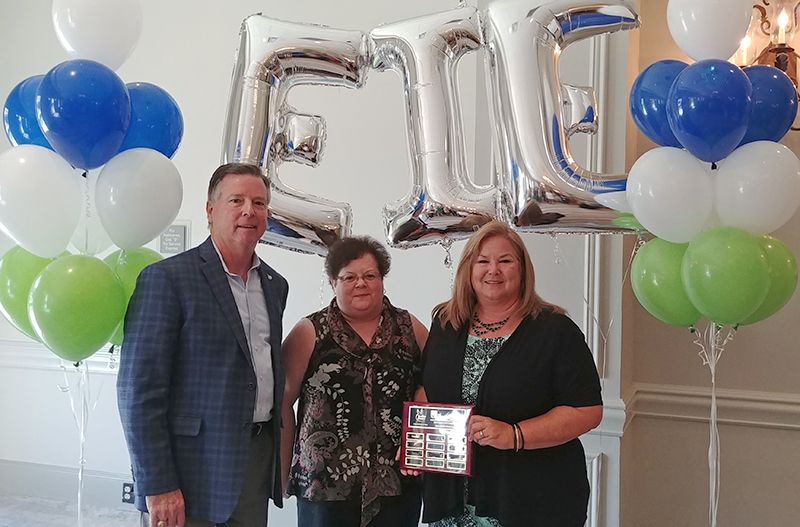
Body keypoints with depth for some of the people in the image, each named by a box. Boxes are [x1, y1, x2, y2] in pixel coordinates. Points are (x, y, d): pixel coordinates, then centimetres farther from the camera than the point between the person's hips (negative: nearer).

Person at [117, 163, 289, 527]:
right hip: (193, 467, -6)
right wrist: (157, 485, -16)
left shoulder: (275, 285, 10)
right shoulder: (167, 278, -11)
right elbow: (139, 389, -14)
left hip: (258, 464, 6)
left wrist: (278, 459, 13)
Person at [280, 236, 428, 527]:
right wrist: (285, 472, 0)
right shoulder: (310, 333, 1)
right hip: (324, 487, -2)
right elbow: (283, 401, 1)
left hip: (398, 485, 2)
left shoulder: (409, 328, 7)